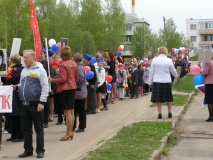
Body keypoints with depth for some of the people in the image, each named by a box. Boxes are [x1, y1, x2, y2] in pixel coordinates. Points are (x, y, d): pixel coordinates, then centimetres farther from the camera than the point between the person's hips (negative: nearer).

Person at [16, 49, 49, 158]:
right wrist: (17, 86, 1)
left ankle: (40, 150, 10)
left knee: (38, 128, 2)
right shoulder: (24, 70, 14)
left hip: (35, 104, -7)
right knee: (26, 128, 11)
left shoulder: (40, 70, -7)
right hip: (24, 104, 7)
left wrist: (42, 102, -17)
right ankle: (28, 150, 21)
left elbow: (45, 87, -11)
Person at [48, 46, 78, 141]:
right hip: (72, 88, 8)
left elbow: (63, 79, -20)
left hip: (65, 89, -8)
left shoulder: (63, 65, -16)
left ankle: (68, 133, -3)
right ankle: (71, 131, 18)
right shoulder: (74, 64, 7)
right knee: (71, 111, 12)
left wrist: (52, 80, -10)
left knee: (67, 112, -5)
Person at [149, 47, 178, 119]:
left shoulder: (154, 60, -4)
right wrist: (176, 75, 32)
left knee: (158, 98, 6)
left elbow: (151, 72, -1)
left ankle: (159, 113, 4)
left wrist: (150, 82, 8)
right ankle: (169, 112, 17)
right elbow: (173, 71, 9)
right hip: (167, 81, 1)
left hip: (157, 81, -1)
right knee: (168, 97, 14)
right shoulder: (169, 60, -2)